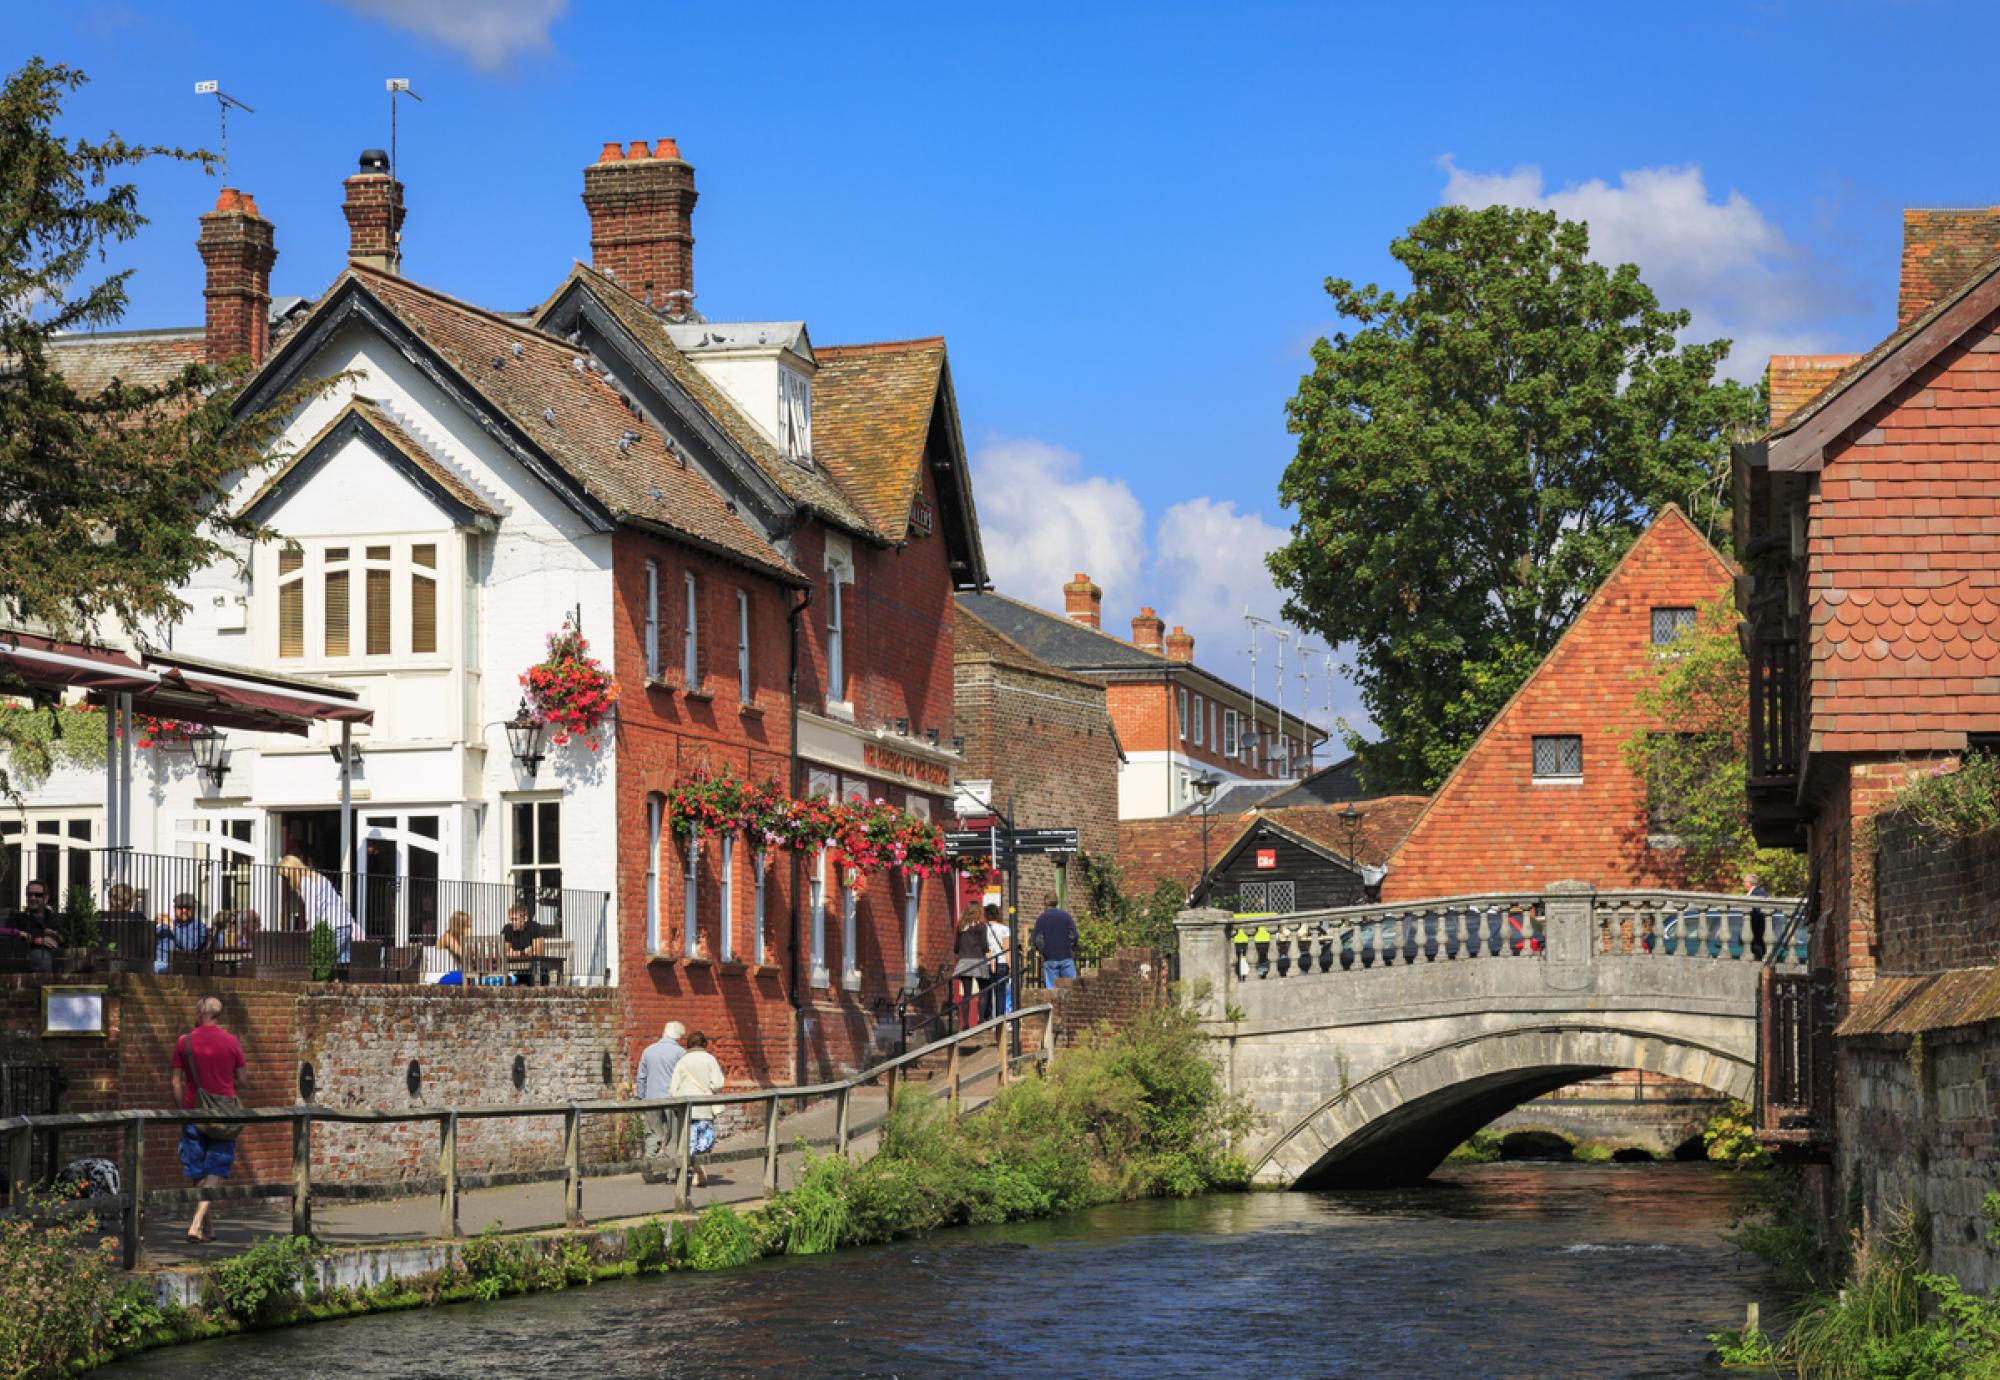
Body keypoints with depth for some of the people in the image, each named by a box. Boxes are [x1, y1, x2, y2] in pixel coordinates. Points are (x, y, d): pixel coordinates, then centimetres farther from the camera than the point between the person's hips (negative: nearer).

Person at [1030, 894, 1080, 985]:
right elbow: (1073, 935, 0)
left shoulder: (1041, 918, 2)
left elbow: (1038, 940, -3)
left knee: (1051, 987, -1)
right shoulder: (1066, 915, 5)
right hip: (1066, 957, 1)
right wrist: (1072, 950, 13)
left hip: (1050, 959, -1)